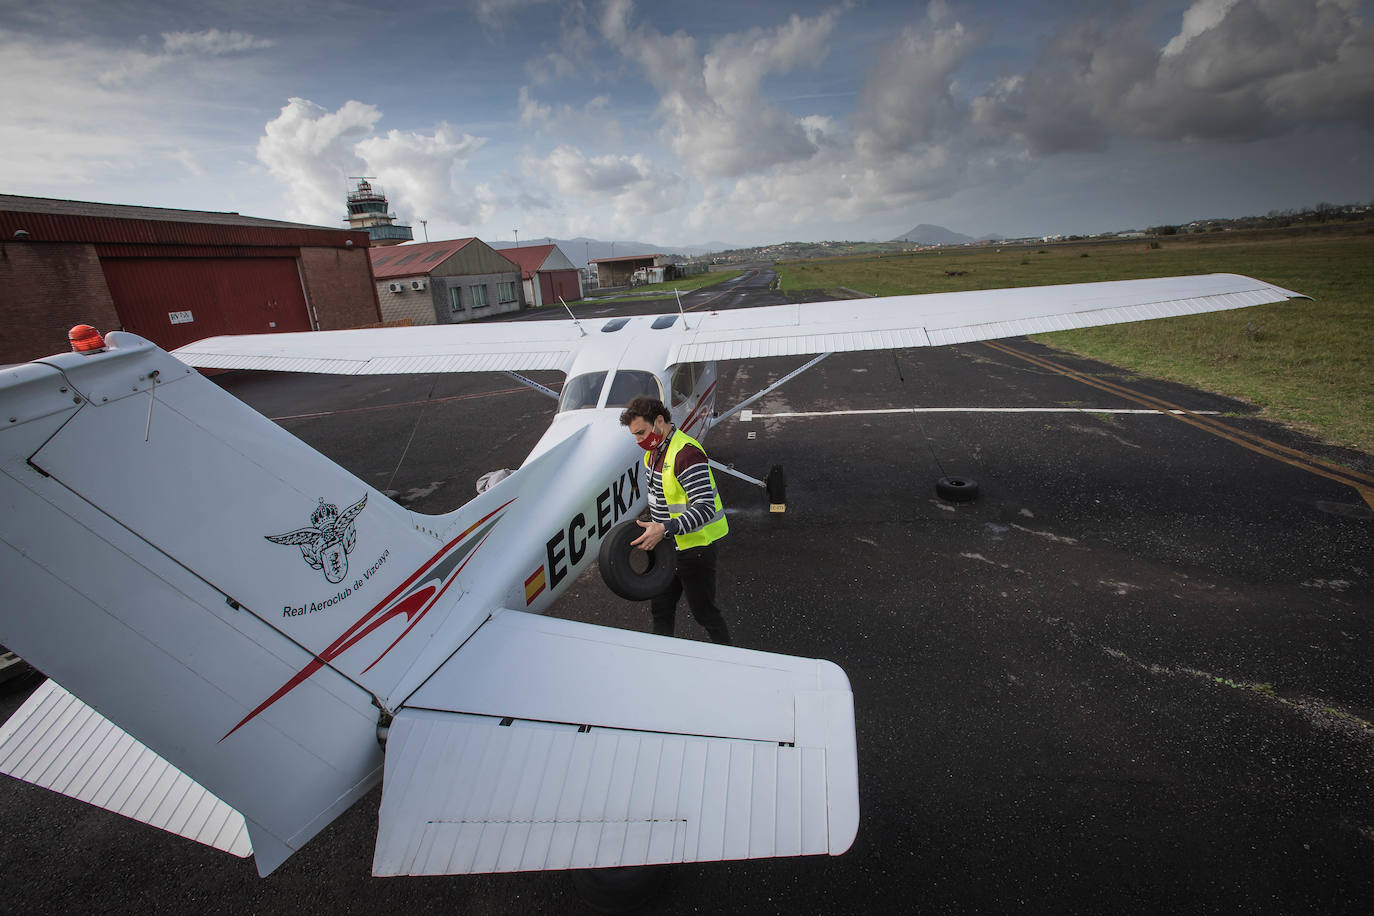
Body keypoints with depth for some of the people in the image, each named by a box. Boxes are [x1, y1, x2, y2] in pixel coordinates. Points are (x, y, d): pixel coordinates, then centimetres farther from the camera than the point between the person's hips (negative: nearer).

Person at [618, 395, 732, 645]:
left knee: (703, 610, 8)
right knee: (660, 607, 18)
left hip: (695, 547, -9)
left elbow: (705, 508, -32)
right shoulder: (654, 451, 5)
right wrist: (654, 529, 17)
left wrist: (665, 529, -38)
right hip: (667, 545, 9)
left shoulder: (686, 453, -26)